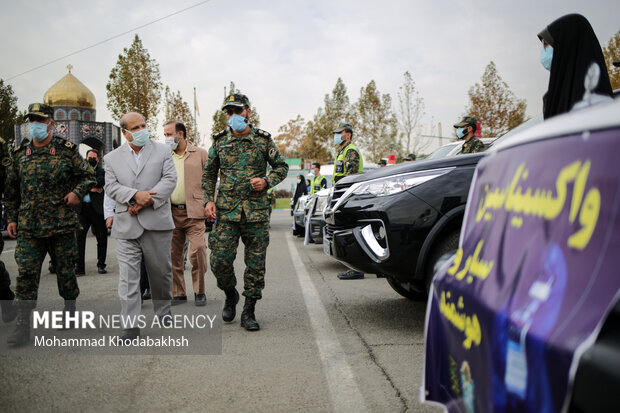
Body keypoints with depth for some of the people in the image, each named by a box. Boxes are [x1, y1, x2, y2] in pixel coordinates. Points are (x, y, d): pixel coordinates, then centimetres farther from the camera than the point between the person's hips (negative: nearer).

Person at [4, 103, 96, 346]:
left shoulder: (67, 151, 0)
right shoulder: (20, 154, 8)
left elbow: (88, 175, 7)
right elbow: (11, 191, 14)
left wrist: (77, 192, -10)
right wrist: (11, 218, 10)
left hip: (62, 225, -2)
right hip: (28, 228, 2)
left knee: (65, 271, 10)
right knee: (26, 274, -4)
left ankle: (70, 310, 32)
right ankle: (22, 326, 1)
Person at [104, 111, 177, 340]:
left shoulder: (162, 150, 8)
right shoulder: (112, 158, 10)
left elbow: (169, 179, -3)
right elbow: (111, 186, 0)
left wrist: (148, 200, -15)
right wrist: (135, 195, -17)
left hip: (157, 222, 0)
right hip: (126, 225, 0)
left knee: (161, 271, 11)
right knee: (128, 275, -5)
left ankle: (163, 310, 32)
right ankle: (130, 325, -2)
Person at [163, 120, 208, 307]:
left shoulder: (200, 154, 5)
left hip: (194, 212, -3)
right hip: (171, 213, 3)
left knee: (197, 252, -11)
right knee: (174, 256, 6)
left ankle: (199, 291, 7)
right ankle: (178, 293, 19)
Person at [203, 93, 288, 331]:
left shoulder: (263, 140, 4)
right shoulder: (219, 141, 8)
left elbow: (281, 167, 11)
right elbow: (208, 174, 15)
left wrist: (267, 182, -8)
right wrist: (208, 200, 1)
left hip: (256, 211, -1)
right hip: (226, 211, 1)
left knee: (256, 264, 2)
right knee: (219, 261, -7)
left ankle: (249, 312, 14)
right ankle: (230, 295, 23)